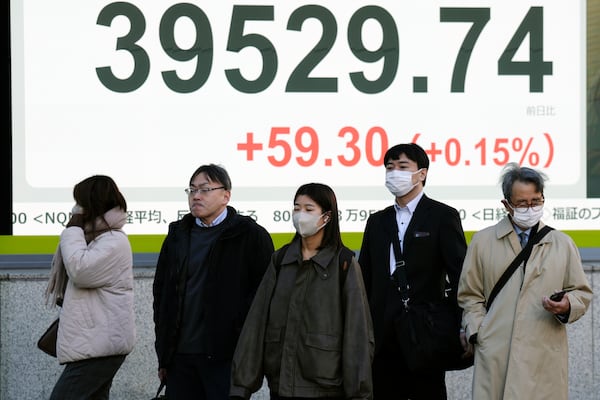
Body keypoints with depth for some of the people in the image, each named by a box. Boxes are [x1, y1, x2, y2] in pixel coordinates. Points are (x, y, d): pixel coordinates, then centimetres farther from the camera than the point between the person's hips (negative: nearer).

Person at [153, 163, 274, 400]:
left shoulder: (250, 236, -1)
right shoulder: (178, 235, 15)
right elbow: (161, 292, 18)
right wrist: (163, 354, 13)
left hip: (226, 356, -5)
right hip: (180, 356, 5)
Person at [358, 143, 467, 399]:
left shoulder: (443, 217, 1)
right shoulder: (377, 221, 16)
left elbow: (460, 275, -5)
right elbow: (365, 279, 16)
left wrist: (460, 329, -14)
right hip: (383, 338, 5)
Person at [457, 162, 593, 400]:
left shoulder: (562, 244, 13)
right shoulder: (482, 242, 11)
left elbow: (582, 292, 16)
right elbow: (470, 296, 14)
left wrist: (567, 307, -6)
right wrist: (478, 333, 1)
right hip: (495, 355, 0)